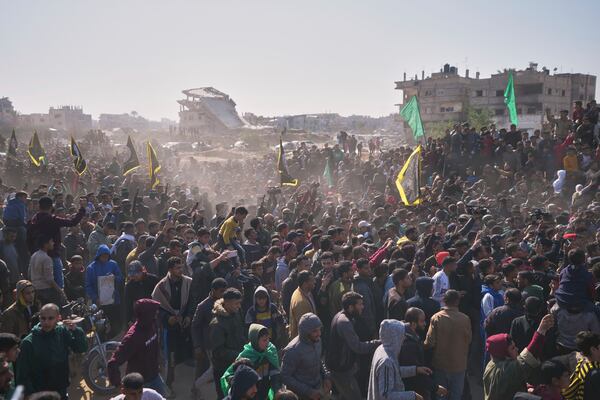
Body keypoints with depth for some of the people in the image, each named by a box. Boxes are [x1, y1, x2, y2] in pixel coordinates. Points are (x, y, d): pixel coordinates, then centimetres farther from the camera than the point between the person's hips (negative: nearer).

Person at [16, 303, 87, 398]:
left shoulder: (63, 331, -6)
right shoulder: (28, 343, -17)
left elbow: (82, 349, -10)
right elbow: (22, 377, -14)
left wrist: (76, 331, -26)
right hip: (40, 396, -4)